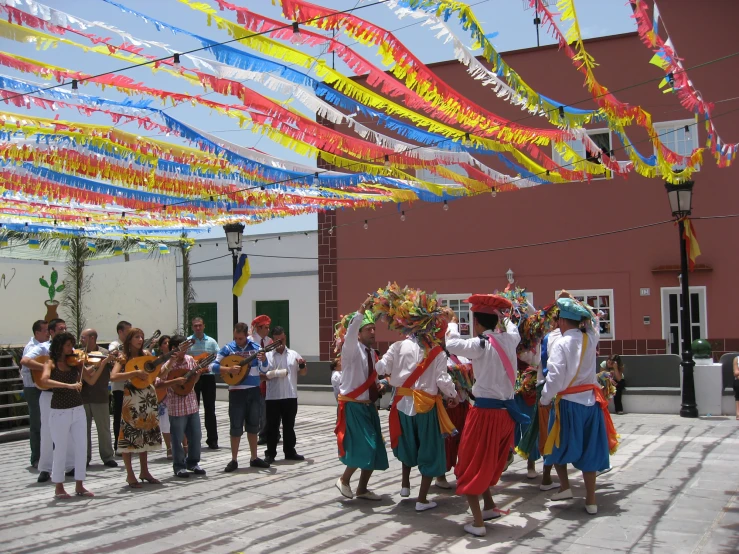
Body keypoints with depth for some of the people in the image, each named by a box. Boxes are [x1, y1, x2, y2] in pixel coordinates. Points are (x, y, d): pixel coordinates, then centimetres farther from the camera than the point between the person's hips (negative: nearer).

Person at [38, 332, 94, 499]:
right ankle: (59, 488, 17)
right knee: (60, 450, 4)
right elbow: (44, 381, -24)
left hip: (78, 410, 4)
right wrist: (68, 385, -33)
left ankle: (79, 486, 17)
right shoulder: (51, 363, -5)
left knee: (82, 448, 6)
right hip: (59, 412, -4)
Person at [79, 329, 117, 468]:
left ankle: (107, 457, 14)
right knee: (84, 429, 10)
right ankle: (85, 458, 20)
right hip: (82, 397, 3)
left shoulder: (104, 353, -2)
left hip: (100, 397, -2)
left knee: (104, 429, 5)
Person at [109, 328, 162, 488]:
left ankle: (144, 472, 22)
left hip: (148, 397, 6)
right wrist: (136, 373, -25)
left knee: (145, 433, 12)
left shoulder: (145, 355, 9)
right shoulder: (123, 358, -7)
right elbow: (113, 377, -22)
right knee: (130, 434, -2)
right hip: (132, 398, -6)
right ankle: (130, 475, 6)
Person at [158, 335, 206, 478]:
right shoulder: (168, 365, -13)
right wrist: (175, 381, -24)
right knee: (178, 438, 4)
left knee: (196, 435, 12)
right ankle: (179, 466, 17)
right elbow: (158, 383, -17)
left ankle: (193, 462, 27)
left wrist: (199, 372, -4)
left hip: (192, 404, 6)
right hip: (176, 406, -6)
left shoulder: (190, 360, 4)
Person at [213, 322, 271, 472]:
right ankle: (234, 460, 9)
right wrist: (228, 369, -21)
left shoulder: (255, 347, 1)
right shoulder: (228, 348, -4)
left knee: (253, 425, 11)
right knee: (236, 426, 0)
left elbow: (263, 370, 0)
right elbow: (214, 366, -6)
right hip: (236, 391, -2)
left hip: (254, 390, 3)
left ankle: (254, 458, 20)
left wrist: (264, 361, -21)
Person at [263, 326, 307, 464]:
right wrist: (275, 373, -15)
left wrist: (302, 365, -7)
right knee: (272, 427, 3)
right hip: (273, 397, -3)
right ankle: (270, 453, 10)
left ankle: (290, 452, 20)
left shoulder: (293, 354, 8)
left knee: (289, 426, 11)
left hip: (290, 396, 3)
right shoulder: (267, 355, 0)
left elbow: (303, 373, 13)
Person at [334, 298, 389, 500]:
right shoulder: (351, 349, -11)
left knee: (374, 450, 7)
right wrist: (363, 309, -41)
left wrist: (380, 386, 5)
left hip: (369, 406, 8)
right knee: (363, 447, -16)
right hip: (353, 406, -8)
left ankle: (362, 489, 21)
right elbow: (350, 330, -32)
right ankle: (344, 480, 7)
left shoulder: (372, 353, 11)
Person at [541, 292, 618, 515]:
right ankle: (591, 500, 13)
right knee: (589, 450, 10)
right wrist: (572, 301, 27)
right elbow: (593, 321, 25)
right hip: (591, 401, 5)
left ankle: (565, 487, 14)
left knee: (559, 446, 17)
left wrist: (544, 399, -5)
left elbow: (555, 377, -18)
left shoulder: (561, 344, -13)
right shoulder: (591, 339, 2)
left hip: (568, 403, -5)